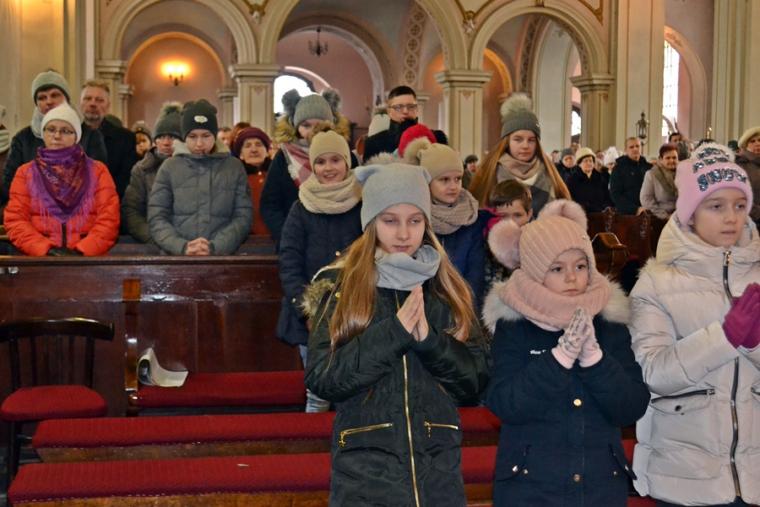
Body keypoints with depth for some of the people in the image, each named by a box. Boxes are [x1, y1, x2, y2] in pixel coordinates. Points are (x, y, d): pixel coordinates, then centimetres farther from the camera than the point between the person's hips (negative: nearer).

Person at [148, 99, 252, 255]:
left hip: (221, 257, 0)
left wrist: (214, 247, -9)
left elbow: (243, 217, 5)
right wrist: (182, 247, -10)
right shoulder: (170, 167, 10)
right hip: (175, 257, 0)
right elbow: (156, 218, 6)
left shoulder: (234, 167, 11)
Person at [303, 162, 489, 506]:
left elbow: (475, 381, 1)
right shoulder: (339, 286, -1)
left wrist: (429, 339, -15)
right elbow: (321, 379, -10)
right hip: (364, 468, -2)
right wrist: (392, 333, -19)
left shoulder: (446, 288, 6)